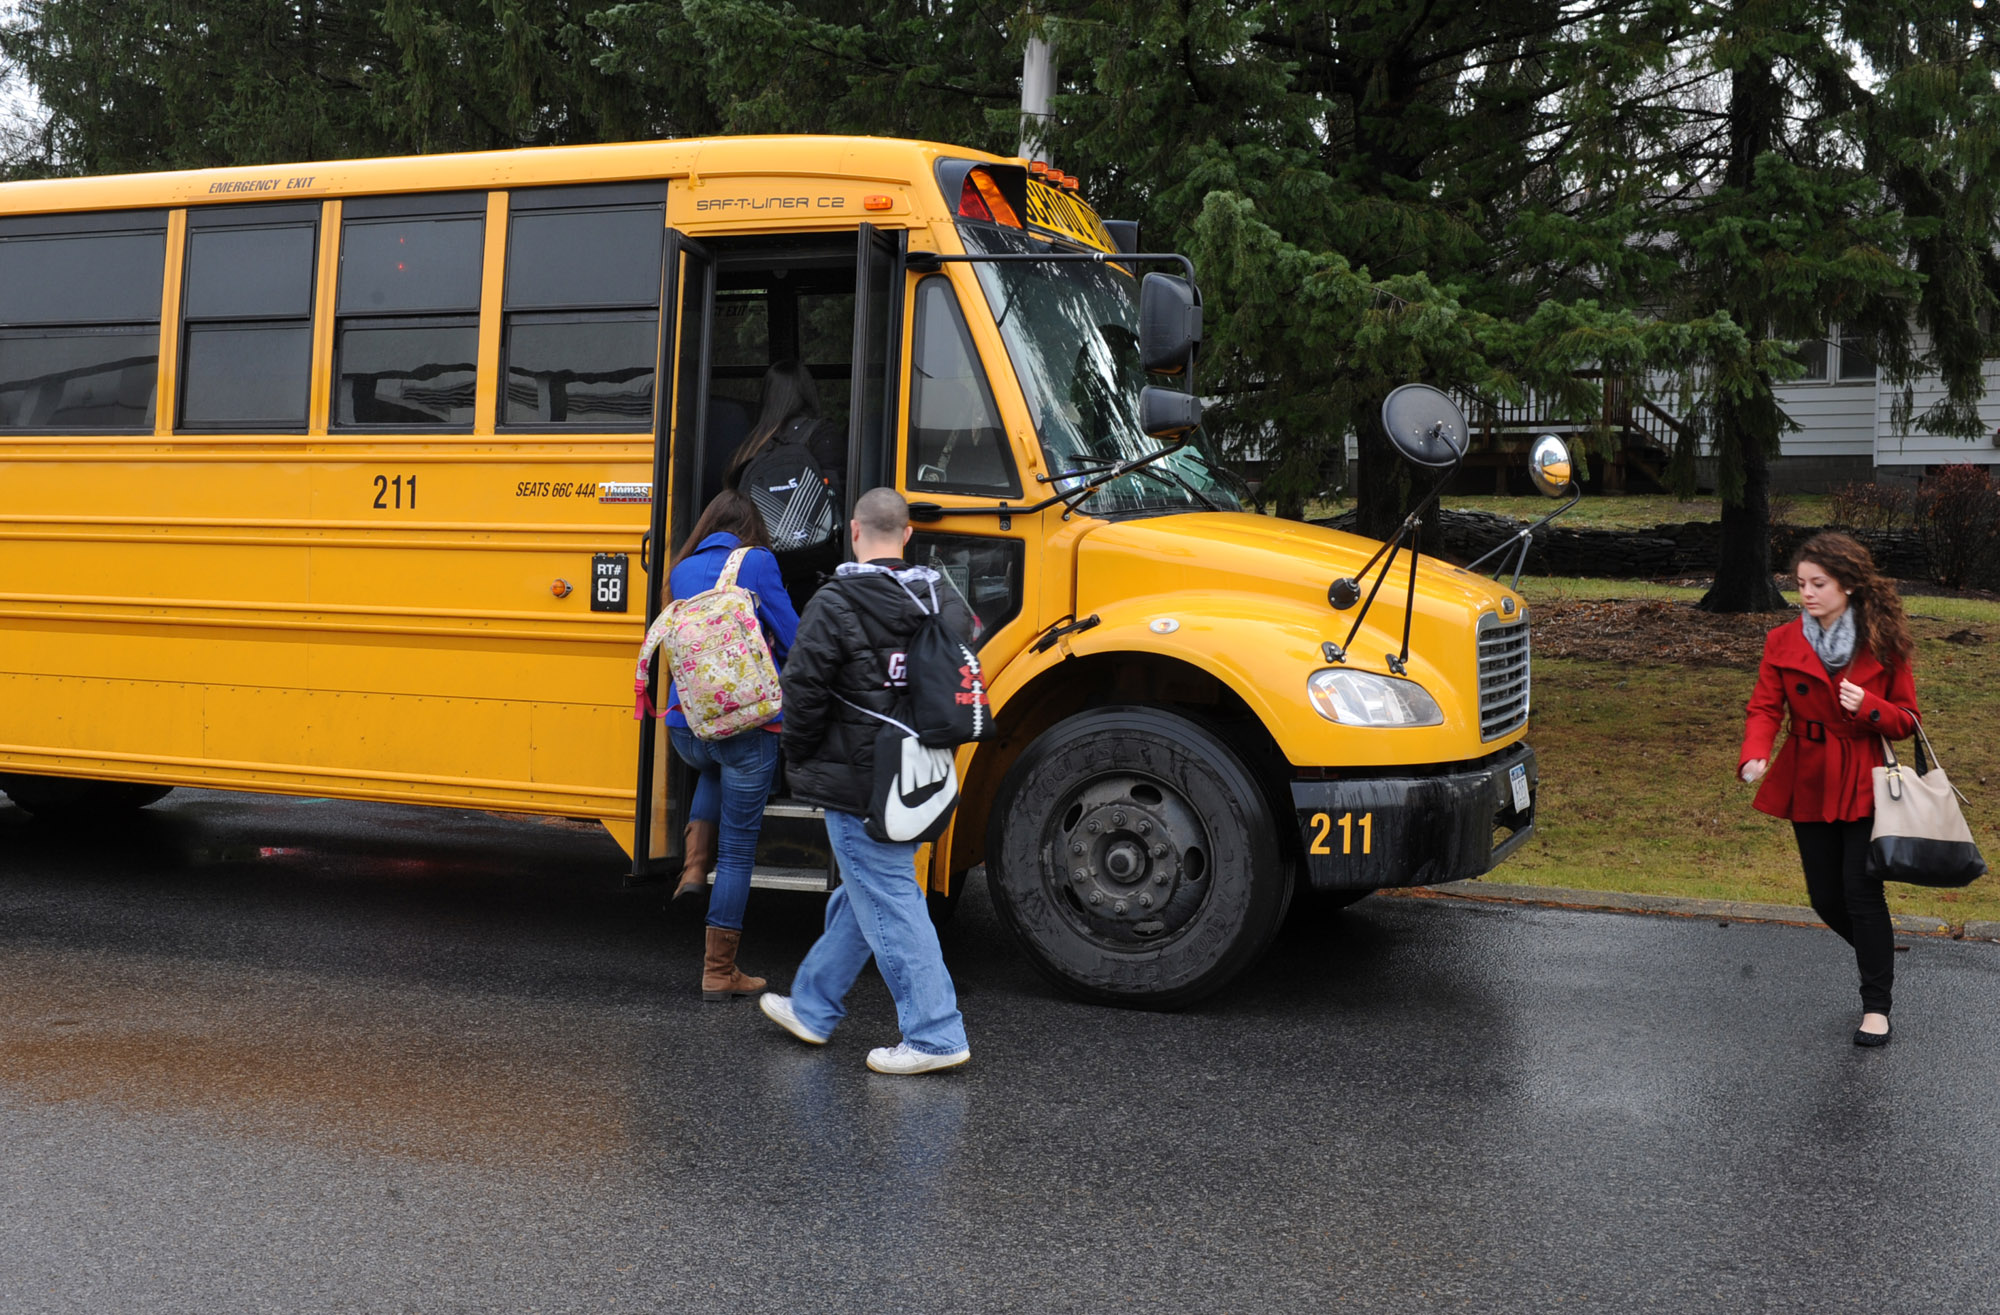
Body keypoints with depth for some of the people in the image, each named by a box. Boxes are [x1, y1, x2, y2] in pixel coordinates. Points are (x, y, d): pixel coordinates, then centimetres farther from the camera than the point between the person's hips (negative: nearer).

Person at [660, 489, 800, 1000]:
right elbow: (792, 640, -1)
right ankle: (719, 971, 10)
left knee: (714, 768, 39)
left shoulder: (682, 569, 12)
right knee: (738, 848, 6)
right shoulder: (756, 562, -3)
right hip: (747, 724, -5)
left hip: (686, 726, 5)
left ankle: (694, 867, 19)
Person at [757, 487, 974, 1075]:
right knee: (862, 892, 18)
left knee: (888, 900, -2)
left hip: (856, 779, -7)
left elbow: (803, 692, -16)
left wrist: (800, 759, 1)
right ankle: (811, 1008, 33)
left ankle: (935, 1034, -2)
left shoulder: (835, 606, -13)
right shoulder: (945, 602, 6)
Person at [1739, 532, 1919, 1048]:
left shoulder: (1883, 644, -7)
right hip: (1809, 786, 3)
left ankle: (1876, 1005, 5)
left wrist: (1869, 708, -22)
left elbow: (1907, 719, 0)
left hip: (1865, 786, -3)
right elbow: (1764, 708, -8)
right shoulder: (1783, 643, -2)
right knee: (1826, 898, 10)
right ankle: (1880, 956, 40)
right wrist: (1754, 755, -27)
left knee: (1862, 892, -9)